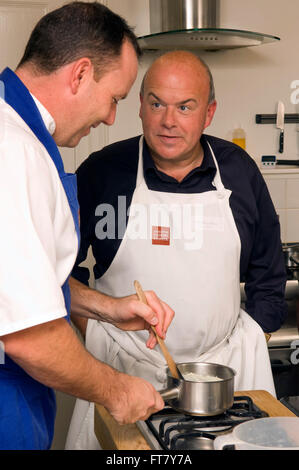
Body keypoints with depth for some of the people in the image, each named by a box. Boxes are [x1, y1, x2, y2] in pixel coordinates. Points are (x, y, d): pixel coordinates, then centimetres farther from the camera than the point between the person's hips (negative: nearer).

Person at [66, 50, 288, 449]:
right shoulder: (100, 172, -4)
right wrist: (94, 330, 0)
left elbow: (267, 272, 11)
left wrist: (253, 344, 6)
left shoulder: (239, 170, 3)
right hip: (122, 369, -1)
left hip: (225, 364, 2)